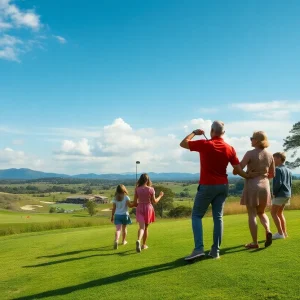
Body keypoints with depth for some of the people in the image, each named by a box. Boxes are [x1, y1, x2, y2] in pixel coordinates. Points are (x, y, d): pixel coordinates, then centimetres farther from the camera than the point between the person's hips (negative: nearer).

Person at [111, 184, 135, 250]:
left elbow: (113, 208, 3)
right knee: (124, 228, 18)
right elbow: (130, 205, -18)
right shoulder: (126, 197, -7)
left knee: (118, 229, -5)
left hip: (117, 215, 1)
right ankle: (123, 241, 33)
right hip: (124, 215, -1)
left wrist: (112, 216, 11)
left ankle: (116, 241, -28)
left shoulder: (115, 198, 2)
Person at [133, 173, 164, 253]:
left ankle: (138, 240, -33)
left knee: (141, 227, -5)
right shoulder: (151, 189, -7)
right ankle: (144, 245, 24)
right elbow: (154, 201, -3)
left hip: (140, 208, 0)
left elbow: (135, 202, -1)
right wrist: (160, 196, 13)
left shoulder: (137, 189, -3)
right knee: (146, 227, 15)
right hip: (148, 208, 0)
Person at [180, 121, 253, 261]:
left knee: (196, 216, 5)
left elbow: (183, 143, 0)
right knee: (218, 217, 9)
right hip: (223, 186, 5)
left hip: (207, 186, -4)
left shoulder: (204, 144, -10)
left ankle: (199, 248, -6)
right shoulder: (230, 149, 1)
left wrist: (194, 132, 15)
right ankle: (215, 250, 11)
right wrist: (248, 176, 21)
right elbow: (238, 169, 2)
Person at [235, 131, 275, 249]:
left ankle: (255, 243, 4)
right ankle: (268, 231, -3)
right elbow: (272, 174, 11)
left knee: (252, 215, 3)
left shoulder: (250, 153, -11)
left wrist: (235, 171, 10)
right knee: (261, 213, 22)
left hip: (252, 185, -5)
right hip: (265, 186, 5)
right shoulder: (270, 155, 5)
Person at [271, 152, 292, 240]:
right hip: (287, 194, 9)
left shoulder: (277, 169, -12)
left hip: (280, 194, -9)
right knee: (279, 213, 18)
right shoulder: (288, 171, 15)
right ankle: (284, 232, 19)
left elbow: (278, 183, -20)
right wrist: (289, 193, 16)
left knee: (273, 213, -3)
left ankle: (280, 233, -6)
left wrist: (274, 192, -9)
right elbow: (290, 184, 16)